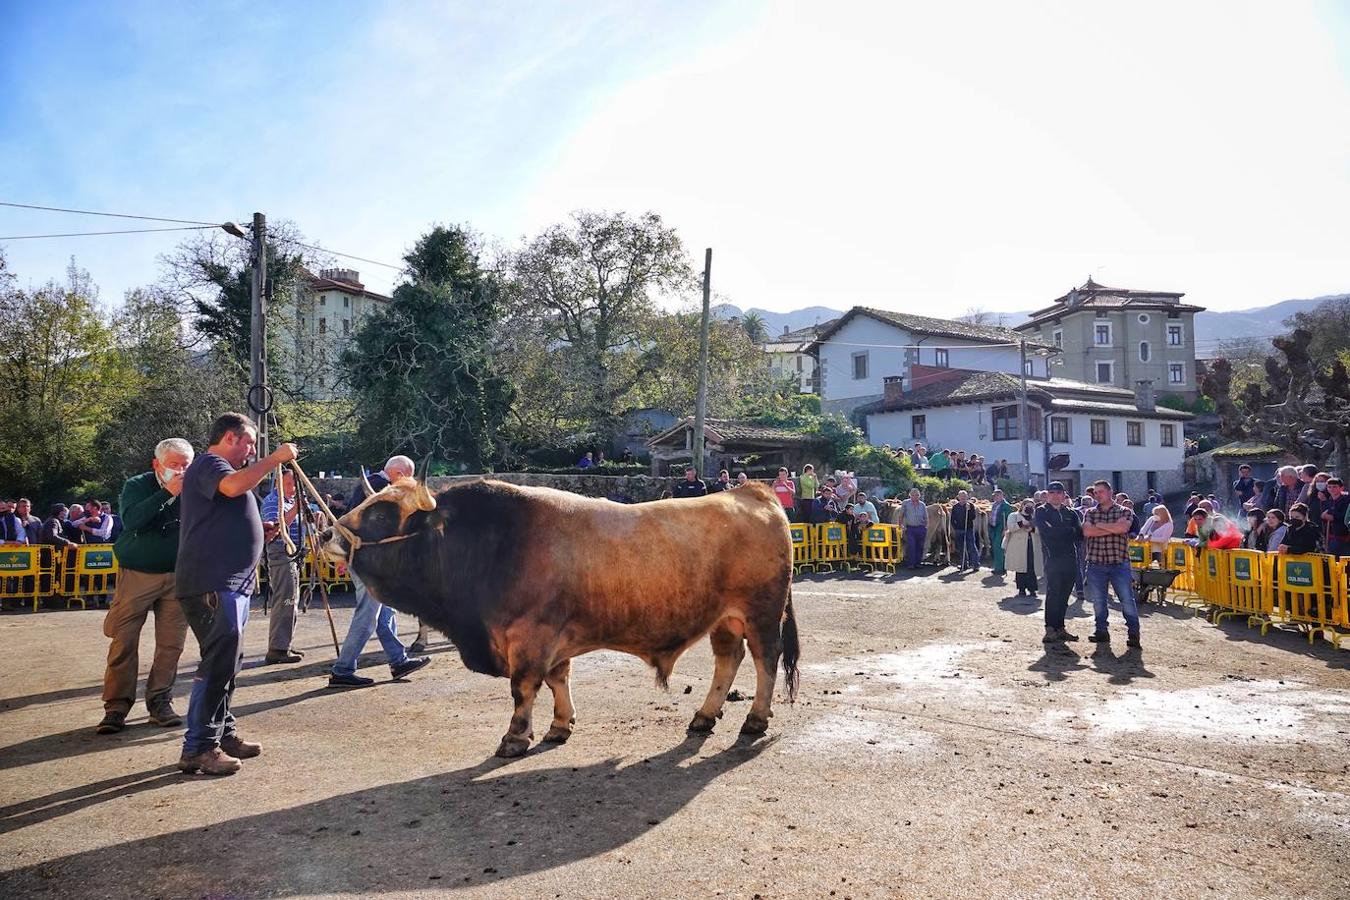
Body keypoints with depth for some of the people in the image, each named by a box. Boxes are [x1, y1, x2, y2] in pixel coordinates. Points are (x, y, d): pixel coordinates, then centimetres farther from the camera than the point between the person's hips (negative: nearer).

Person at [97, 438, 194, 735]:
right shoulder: (137, 485, -3)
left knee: (171, 644, 2)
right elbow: (131, 520, -22)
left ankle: (160, 702, 12)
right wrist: (167, 493, -25)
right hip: (136, 574, -2)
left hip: (177, 577, 2)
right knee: (124, 642, -3)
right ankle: (116, 707, 5)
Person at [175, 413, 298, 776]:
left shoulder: (219, 468, 26)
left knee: (227, 663, 16)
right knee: (219, 663, -12)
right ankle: (198, 748, -7)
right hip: (212, 583, -11)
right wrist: (275, 458, -22)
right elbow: (233, 486, -30)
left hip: (231, 583, 11)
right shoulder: (208, 463, -7)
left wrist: (261, 529, 20)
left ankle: (223, 733, 26)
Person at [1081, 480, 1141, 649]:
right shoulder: (1090, 513, 10)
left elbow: (1122, 527, -18)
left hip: (1119, 563, -3)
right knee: (1098, 601, 8)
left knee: (1127, 599, -3)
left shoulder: (1123, 511, 3)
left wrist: (1099, 525, -6)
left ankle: (1133, 633, 8)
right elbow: (1087, 531, -9)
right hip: (1096, 564, 3)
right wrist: (1113, 529, -10)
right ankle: (1102, 632, 20)